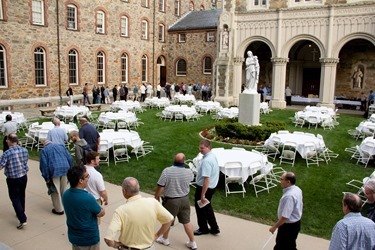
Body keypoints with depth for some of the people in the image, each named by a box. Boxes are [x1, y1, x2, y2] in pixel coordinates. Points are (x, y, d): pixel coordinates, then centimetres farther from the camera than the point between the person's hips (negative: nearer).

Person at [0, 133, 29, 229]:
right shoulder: (24, 150, -6)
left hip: (12, 179, -5)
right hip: (23, 177, 5)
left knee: (15, 199, 3)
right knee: (21, 196, 21)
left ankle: (23, 219, -4)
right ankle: (21, 213, 39)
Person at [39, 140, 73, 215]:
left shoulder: (44, 150, 9)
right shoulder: (61, 146, 20)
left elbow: (44, 165, -2)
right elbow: (70, 158, 12)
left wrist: (47, 178, 0)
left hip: (54, 171, -4)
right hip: (65, 169, 4)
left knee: (55, 191, 8)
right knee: (64, 189, 19)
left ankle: (59, 209, 14)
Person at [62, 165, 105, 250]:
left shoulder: (65, 195, -10)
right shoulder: (88, 198, -32)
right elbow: (102, 213, -14)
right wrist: (97, 206, 5)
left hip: (73, 236, 6)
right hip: (89, 238, -6)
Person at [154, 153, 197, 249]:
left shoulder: (167, 171, -21)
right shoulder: (189, 172, -11)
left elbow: (160, 187, -17)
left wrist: (156, 196, 2)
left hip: (171, 200, -3)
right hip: (185, 199, 3)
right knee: (186, 221, 15)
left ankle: (165, 239, 39)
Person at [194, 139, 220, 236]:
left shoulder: (206, 161, -29)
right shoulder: (213, 156, 2)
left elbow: (207, 179, -31)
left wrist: (202, 195, -26)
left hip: (204, 187, -9)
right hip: (212, 186, 9)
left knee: (200, 207, 12)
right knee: (207, 207, 24)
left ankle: (203, 229, 30)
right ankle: (214, 228, 32)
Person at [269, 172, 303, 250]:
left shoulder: (289, 196, -34)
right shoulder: (297, 189, -3)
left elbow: (285, 217, -31)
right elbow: (299, 205, 12)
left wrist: (274, 227, -18)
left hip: (288, 225, -9)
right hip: (296, 222, 9)